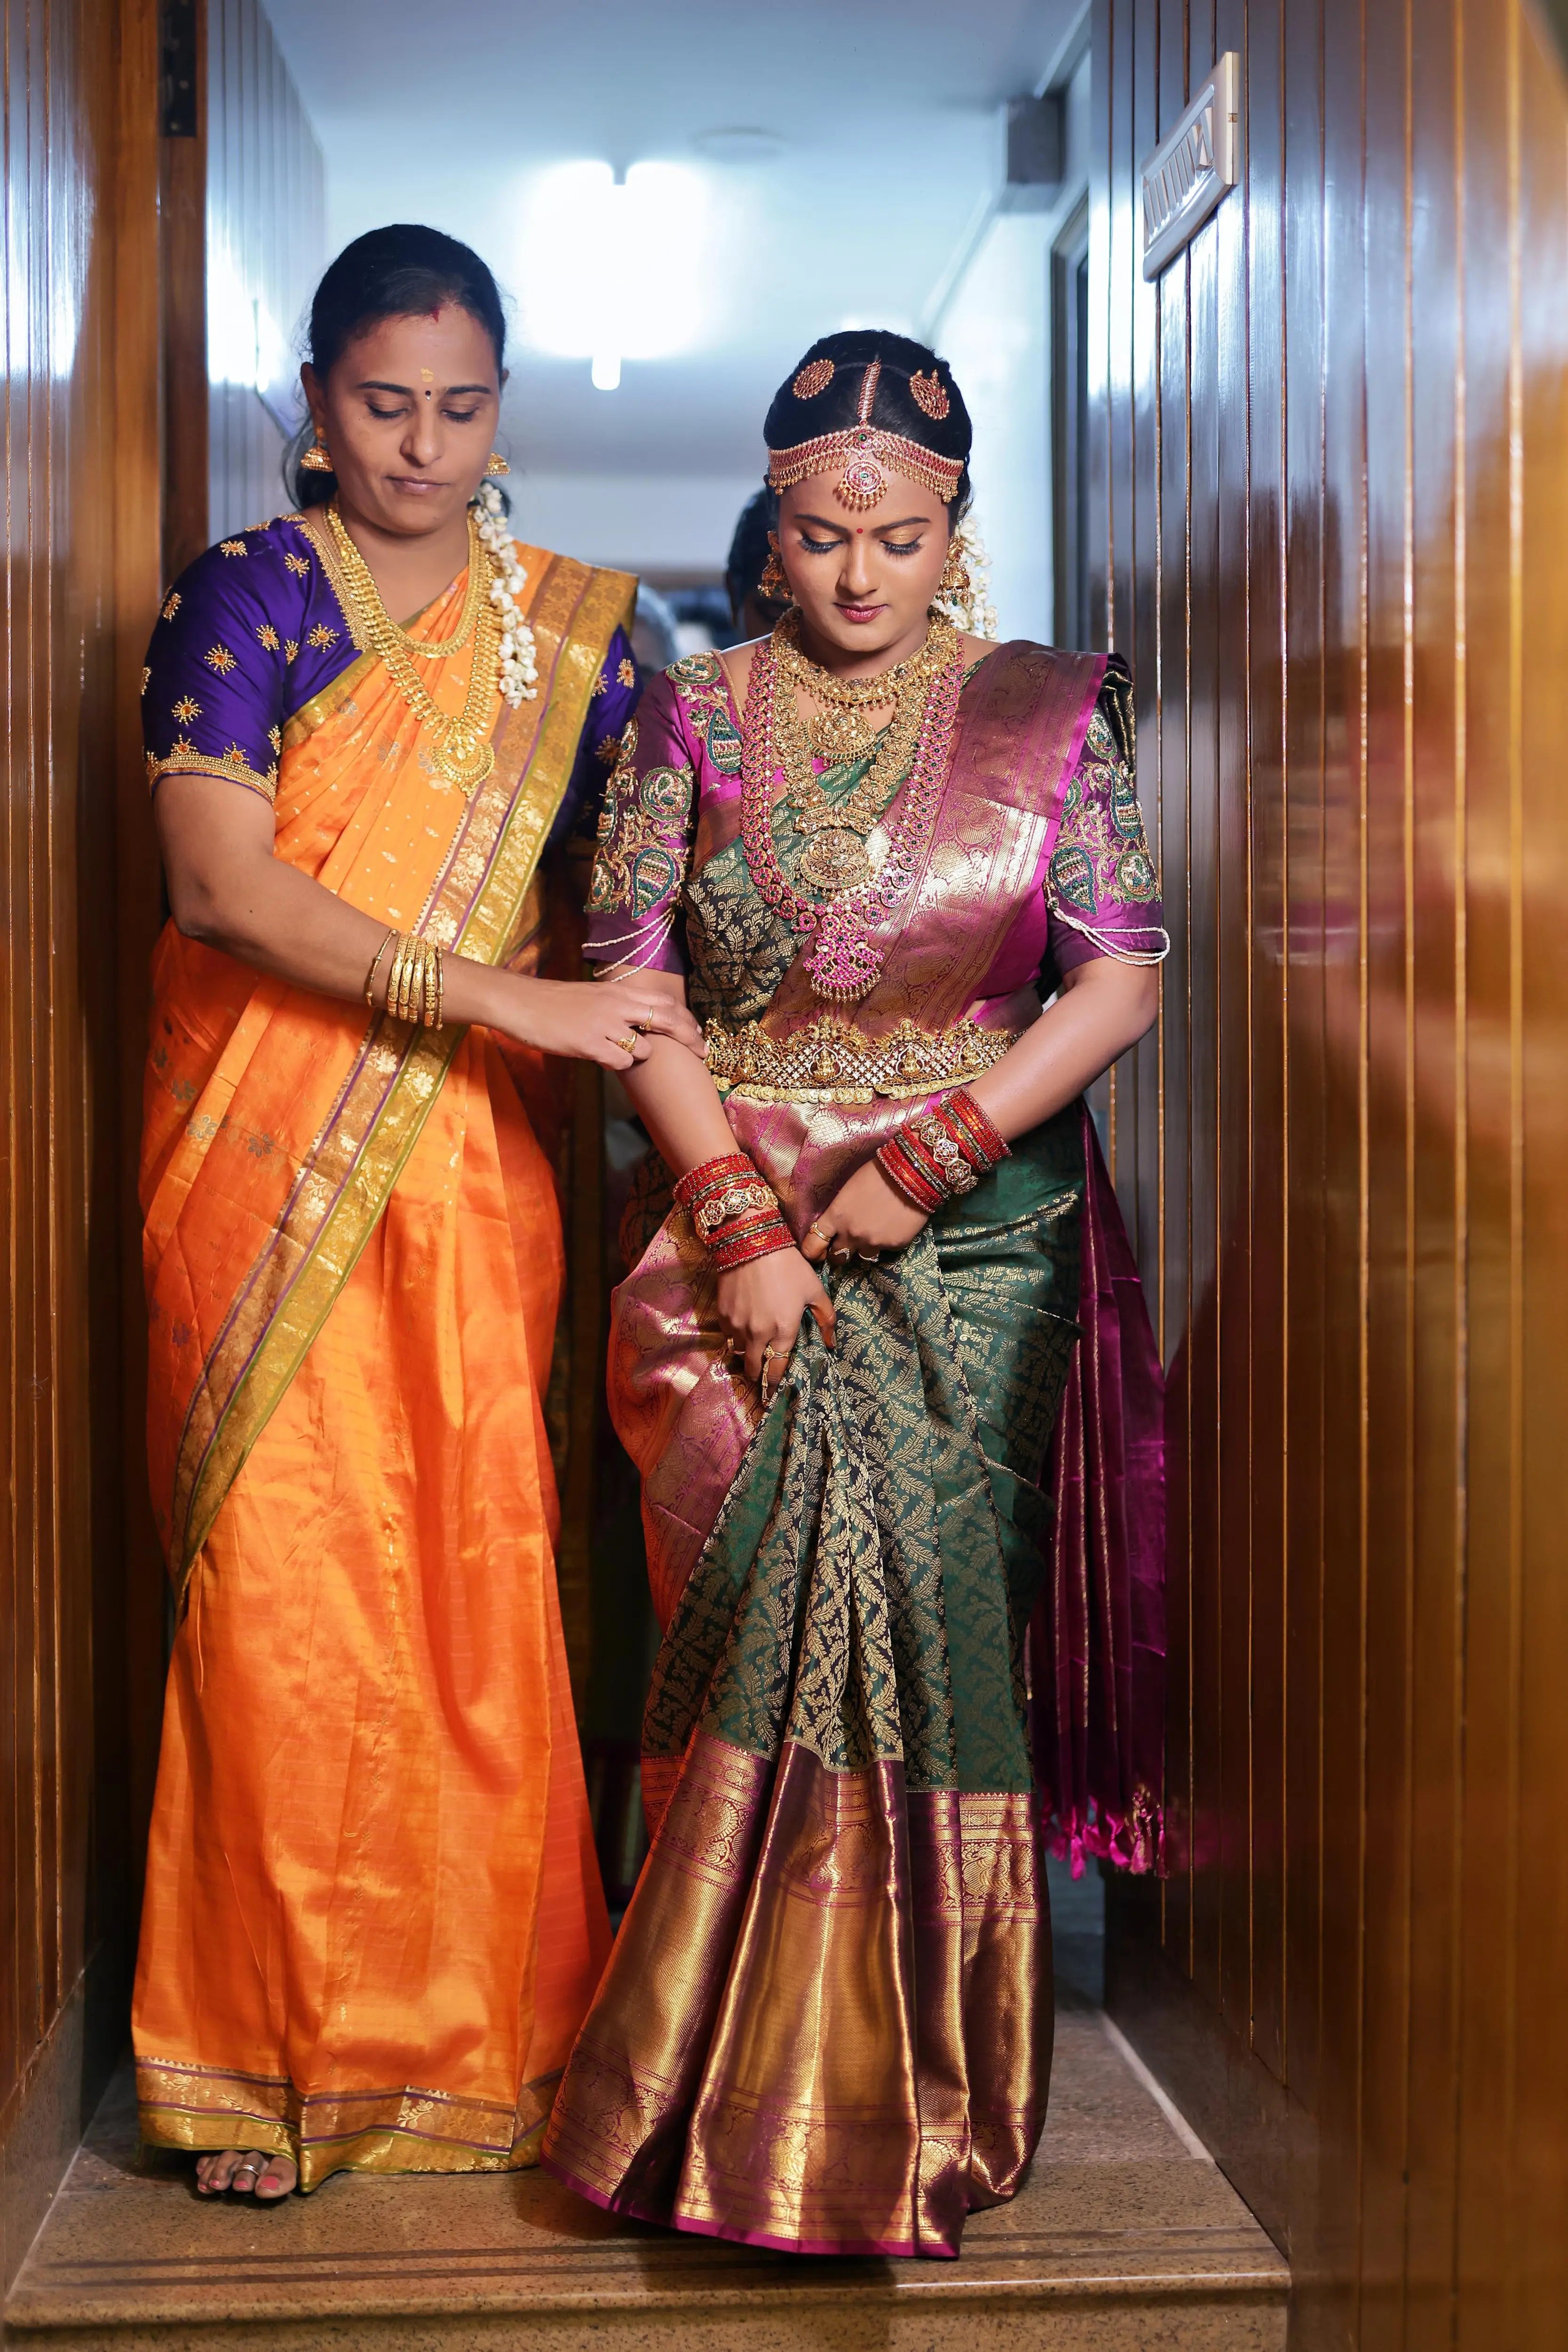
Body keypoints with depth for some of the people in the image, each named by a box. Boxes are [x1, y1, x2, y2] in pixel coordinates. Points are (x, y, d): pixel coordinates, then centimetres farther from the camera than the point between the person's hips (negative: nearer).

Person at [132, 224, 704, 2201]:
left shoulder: (565, 625, 14)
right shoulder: (244, 596, 3)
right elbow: (222, 882, -10)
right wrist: (510, 998, -16)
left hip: (470, 1152, 2)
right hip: (264, 1143, -2)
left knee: (481, 1575, 0)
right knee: (282, 1575, -3)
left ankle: (480, 2025, 13)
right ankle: (268, 2048, 10)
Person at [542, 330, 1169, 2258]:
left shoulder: (1045, 716, 5)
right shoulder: (695, 715, 6)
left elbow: (1119, 977, -1)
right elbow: (631, 985, 0)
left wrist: (925, 1159, -11)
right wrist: (744, 1222, -12)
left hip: (978, 1236, 0)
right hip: (735, 1217, 0)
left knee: (920, 1596, -6)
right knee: (789, 1601, -9)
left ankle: (910, 2088, 9)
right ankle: (766, 2109, 4)